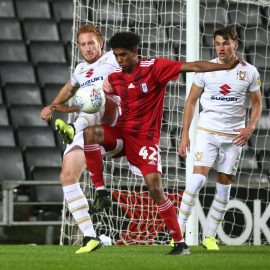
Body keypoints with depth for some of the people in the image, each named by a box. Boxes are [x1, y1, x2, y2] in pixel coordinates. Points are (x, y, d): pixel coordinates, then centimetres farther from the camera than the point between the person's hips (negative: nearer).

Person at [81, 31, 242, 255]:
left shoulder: (154, 67, -9)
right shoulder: (115, 77, 5)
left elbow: (192, 67, -13)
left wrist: (226, 66, -20)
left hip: (145, 138, -4)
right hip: (121, 133, 4)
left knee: (156, 188, -15)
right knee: (91, 132, -26)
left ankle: (180, 242, -5)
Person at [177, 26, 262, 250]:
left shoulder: (249, 72, -1)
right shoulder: (206, 69, -3)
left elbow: (257, 103, 11)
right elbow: (191, 101, 5)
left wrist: (250, 127, -6)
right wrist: (185, 134, 0)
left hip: (234, 135, 2)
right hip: (207, 131, -2)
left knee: (224, 185, 4)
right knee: (198, 177, -16)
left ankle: (210, 237, 12)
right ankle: (179, 231, -11)